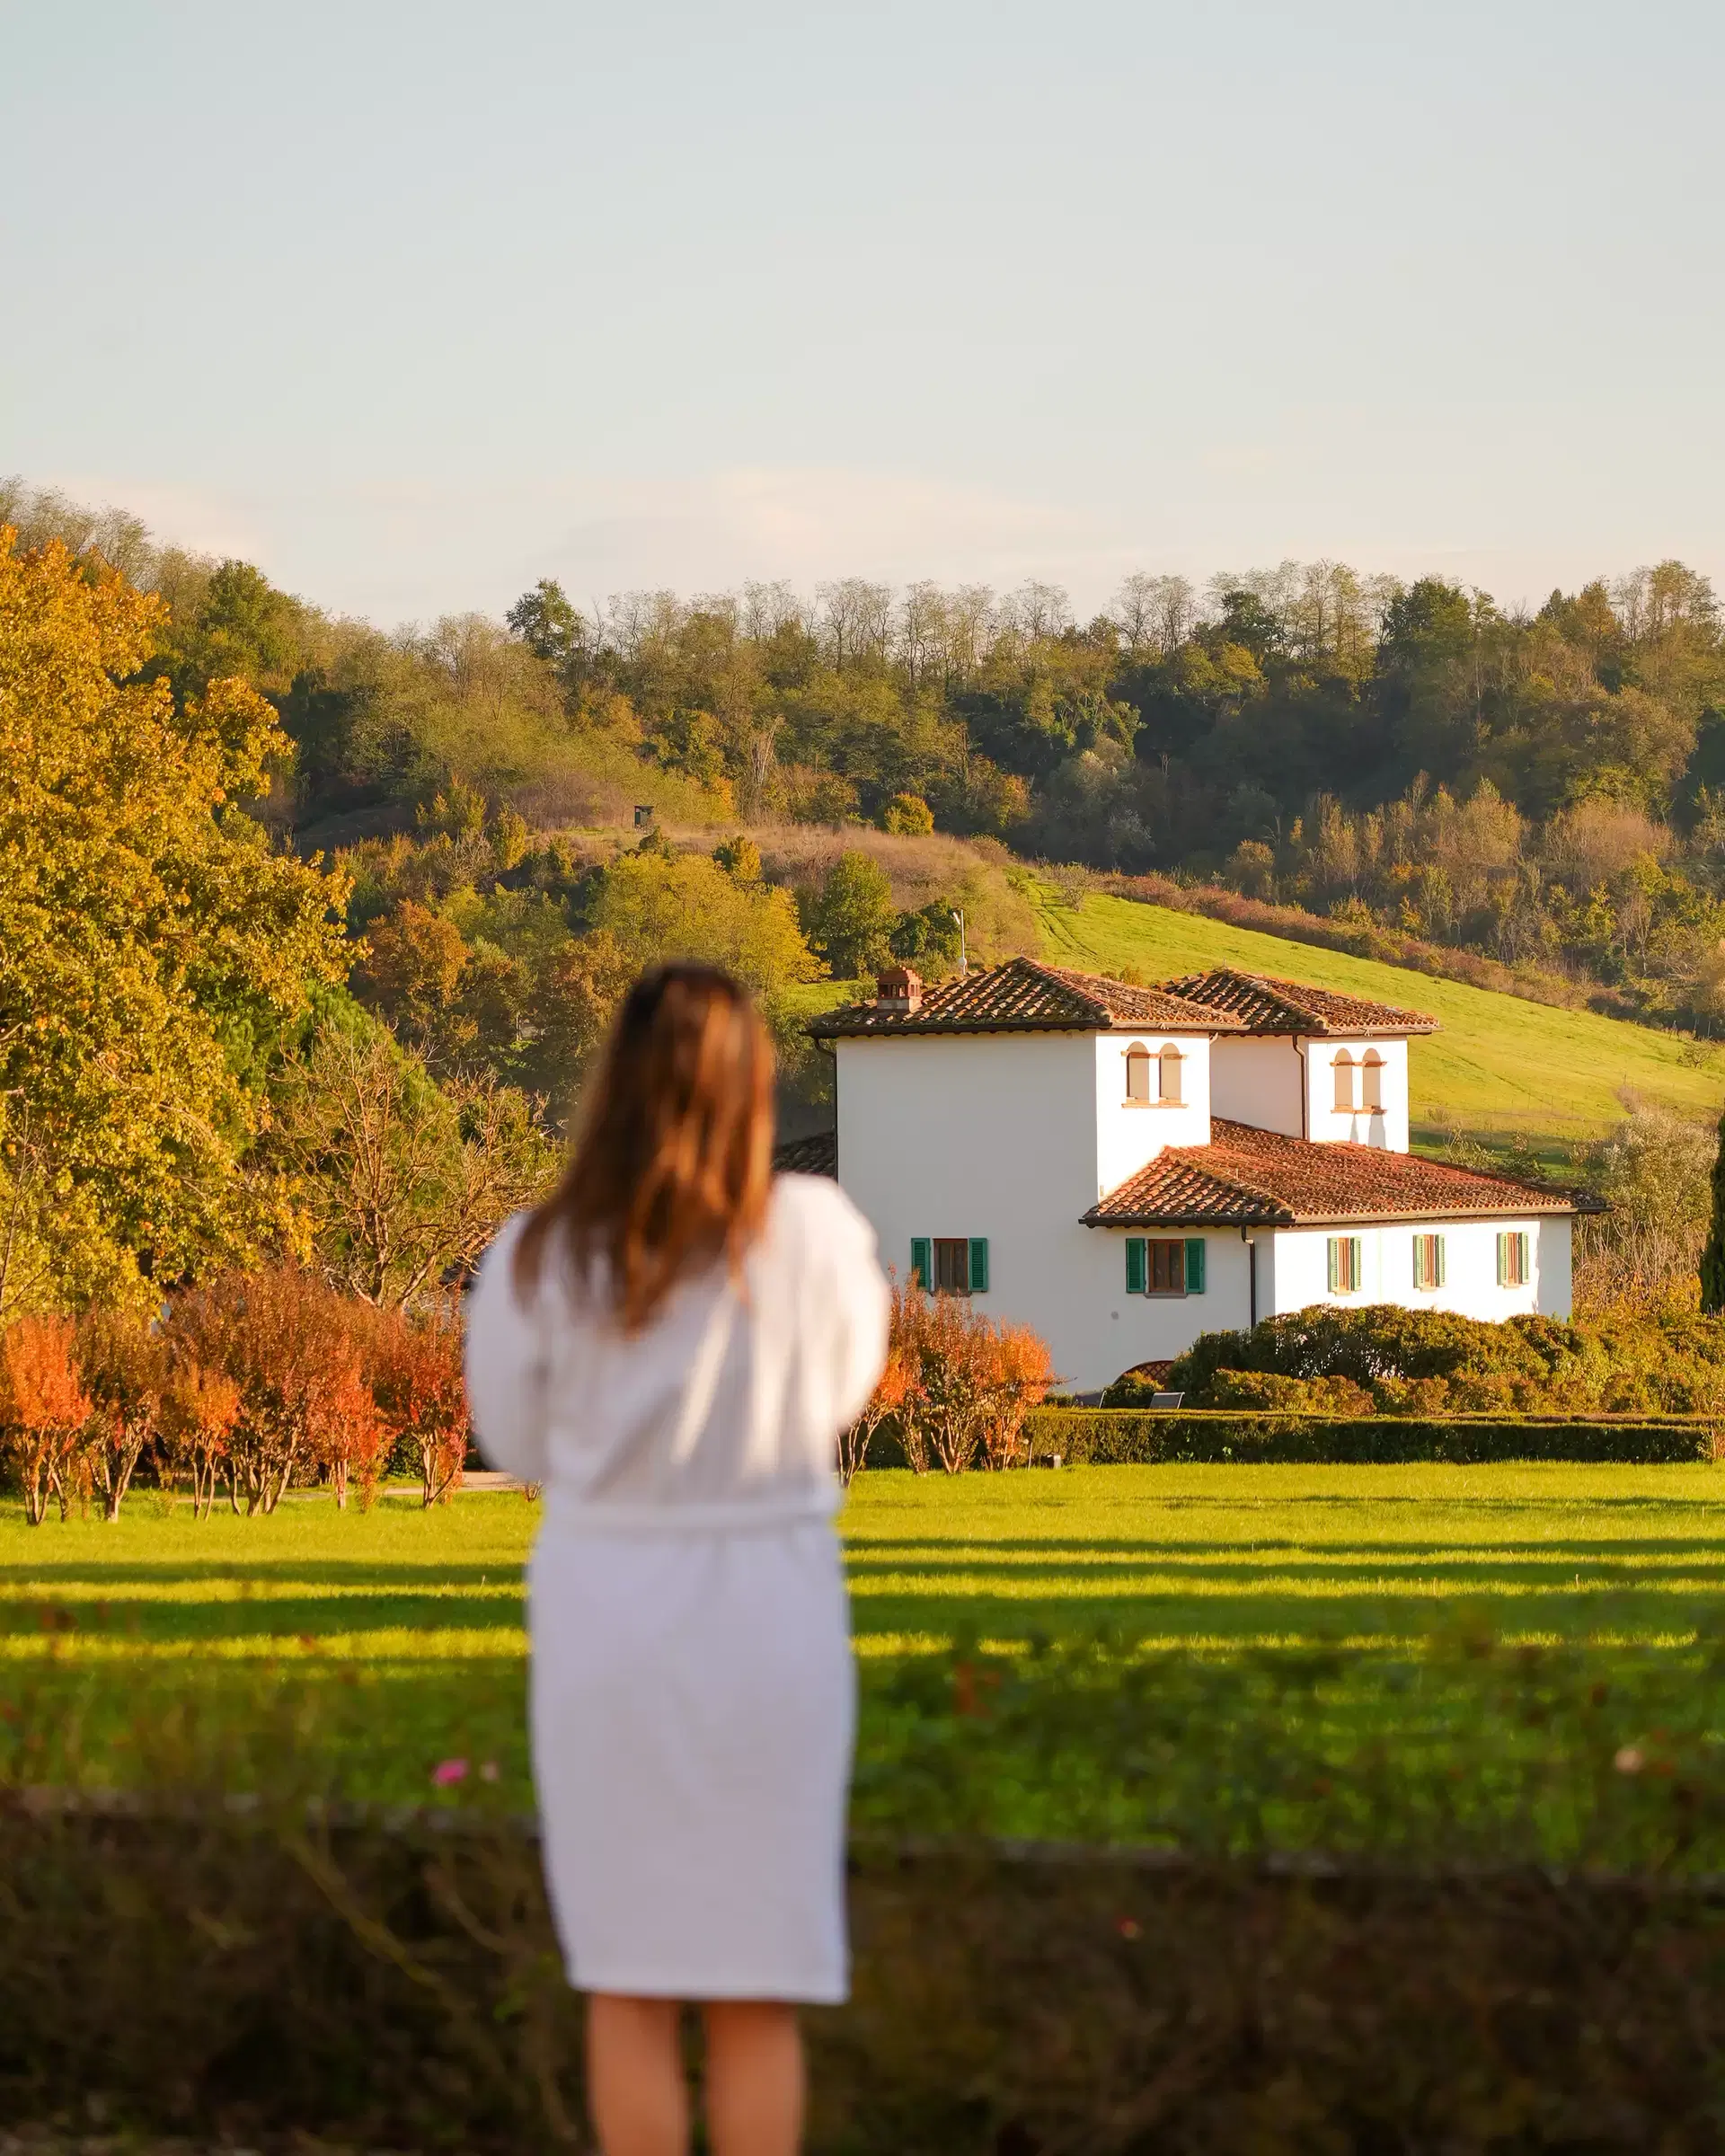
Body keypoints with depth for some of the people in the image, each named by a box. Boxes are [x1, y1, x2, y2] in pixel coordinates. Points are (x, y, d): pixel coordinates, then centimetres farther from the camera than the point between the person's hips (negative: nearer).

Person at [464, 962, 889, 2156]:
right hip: (766, 1608, 0)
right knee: (757, 1991, 9)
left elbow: (519, 1443, 3)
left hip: (602, 1609, 1)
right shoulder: (815, 1231, -10)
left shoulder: (540, 1256, -10)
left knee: (627, 1985, 12)